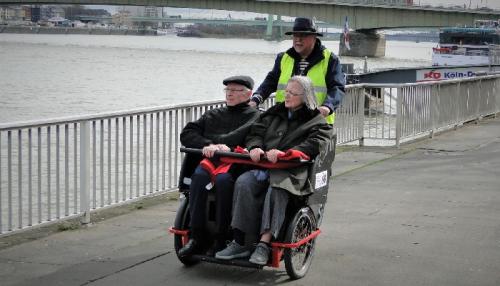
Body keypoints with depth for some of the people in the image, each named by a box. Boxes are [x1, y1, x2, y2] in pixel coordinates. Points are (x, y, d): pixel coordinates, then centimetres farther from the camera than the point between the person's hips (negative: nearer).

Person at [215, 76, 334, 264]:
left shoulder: (316, 121, 9)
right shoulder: (275, 113, 26)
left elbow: (313, 145, -9)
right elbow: (255, 132, 21)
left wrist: (284, 153, -22)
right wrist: (255, 147, -4)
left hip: (290, 172, -4)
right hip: (263, 166, 5)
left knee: (276, 190, -38)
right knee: (243, 183, -27)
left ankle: (264, 244, -42)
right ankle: (241, 243, -30)